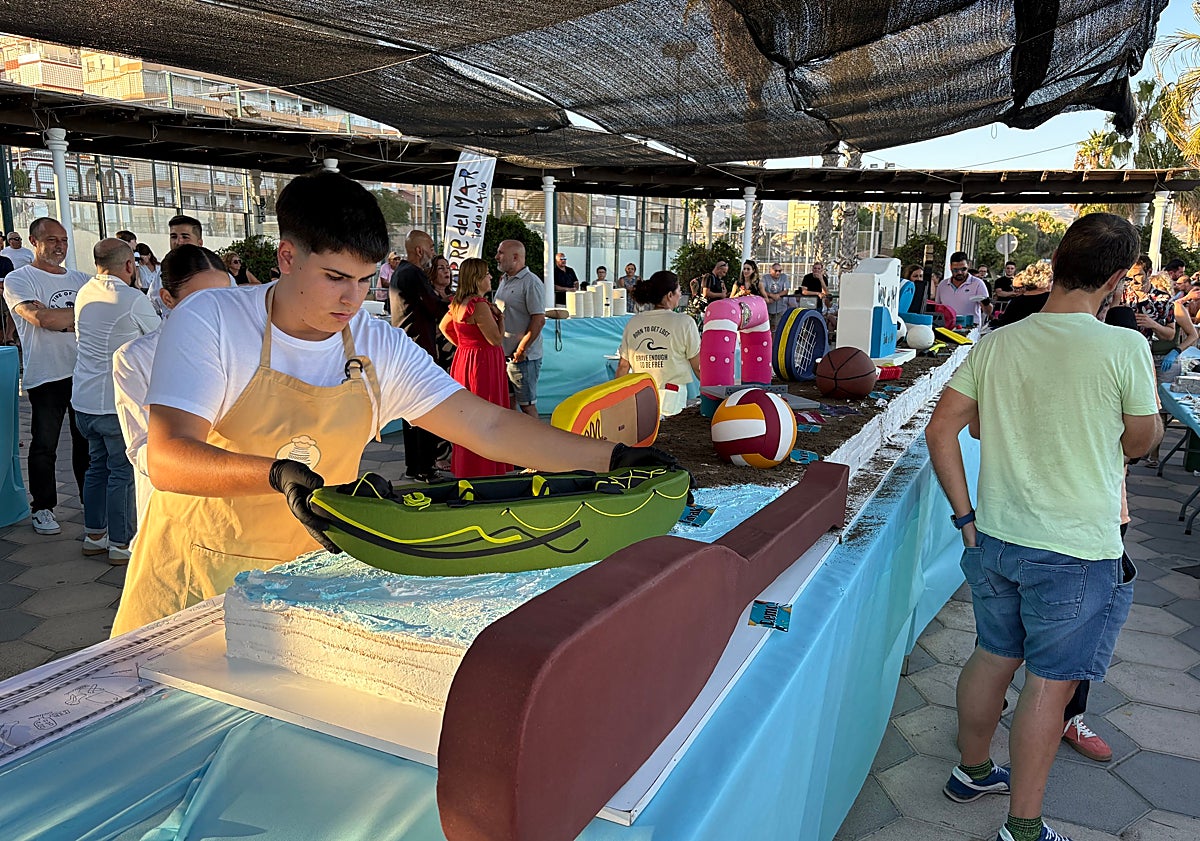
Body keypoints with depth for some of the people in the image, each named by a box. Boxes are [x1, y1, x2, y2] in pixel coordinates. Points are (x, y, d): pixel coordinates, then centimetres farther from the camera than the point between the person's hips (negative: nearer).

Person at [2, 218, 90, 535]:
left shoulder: (79, 279, 13)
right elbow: (40, 318, -19)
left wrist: (57, 318, -9)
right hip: (46, 377, -4)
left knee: (88, 441, 12)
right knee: (44, 446, 5)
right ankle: (43, 507, 18)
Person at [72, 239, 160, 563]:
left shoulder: (84, 294, 6)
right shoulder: (133, 299, -15)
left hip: (83, 399, 7)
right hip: (117, 401, -7)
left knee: (98, 465, 18)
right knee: (123, 470, 1)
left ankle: (94, 535, 26)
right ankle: (121, 544, 7)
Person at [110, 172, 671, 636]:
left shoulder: (381, 349, -4)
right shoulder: (209, 321, -12)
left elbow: (489, 428, -9)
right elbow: (168, 459, -21)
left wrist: (612, 458, -18)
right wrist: (278, 474, -39)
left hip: (308, 576, 2)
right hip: (195, 575, -1)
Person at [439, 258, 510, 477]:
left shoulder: (457, 303, 8)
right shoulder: (479, 305, -19)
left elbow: (444, 326, 23)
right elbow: (496, 339, -19)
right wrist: (500, 317, -4)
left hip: (463, 359, 10)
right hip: (482, 363, -10)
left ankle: (463, 468, 27)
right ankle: (483, 470, 2)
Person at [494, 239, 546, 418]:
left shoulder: (531, 282, -13)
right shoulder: (504, 280, 15)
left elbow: (539, 320, -19)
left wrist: (521, 349, -19)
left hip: (523, 357, -8)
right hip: (502, 354, 8)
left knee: (527, 405, -1)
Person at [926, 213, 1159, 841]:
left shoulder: (996, 344, -3)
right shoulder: (1123, 347, -16)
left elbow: (941, 429, -2)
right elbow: (1143, 440, -2)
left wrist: (964, 512, 4)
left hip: (995, 539, 5)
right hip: (1077, 552, -4)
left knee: (992, 658, 21)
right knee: (1049, 682, 9)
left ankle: (972, 772, 40)